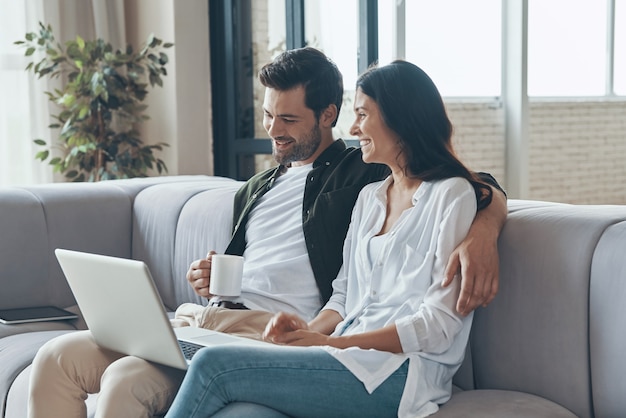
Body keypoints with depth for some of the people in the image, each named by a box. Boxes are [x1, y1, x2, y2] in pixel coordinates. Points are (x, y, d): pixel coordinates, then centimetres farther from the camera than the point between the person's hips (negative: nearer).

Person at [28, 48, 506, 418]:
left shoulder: (365, 173, 5)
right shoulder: (257, 189, 27)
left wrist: (482, 233, -24)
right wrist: (211, 278, 11)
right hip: (213, 321, 8)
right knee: (58, 358, -8)